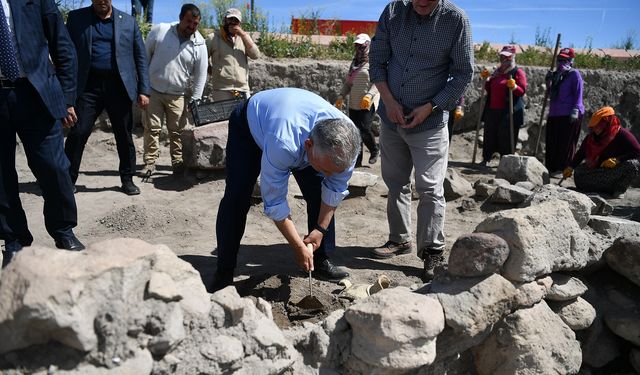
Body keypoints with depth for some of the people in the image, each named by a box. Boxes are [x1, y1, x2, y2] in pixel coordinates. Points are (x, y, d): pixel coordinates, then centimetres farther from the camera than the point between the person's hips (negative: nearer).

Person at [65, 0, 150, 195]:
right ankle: (68, 179, 11)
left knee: (125, 136, 5)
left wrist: (143, 90, 0)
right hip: (88, 86, 0)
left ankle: (127, 179, 20)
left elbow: (140, 57, 8)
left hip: (119, 86, 0)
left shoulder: (128, 21, 9)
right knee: (77, 133, -3)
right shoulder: (76, 18, 8)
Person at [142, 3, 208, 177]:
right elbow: (145, 55, 2)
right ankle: (150, 162, 9)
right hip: (153, 90, 0)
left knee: (177, 130, 4)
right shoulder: (159, 30, -9)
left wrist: (195, 100, -2)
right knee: (152, 128, 1)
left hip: (177, 95, 1)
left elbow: (201, 75, 0)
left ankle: (178, 162, 16)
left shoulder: (200, 45, -7)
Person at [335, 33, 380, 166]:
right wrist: (342, 95, 7)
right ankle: (357, 159, 14)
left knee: (364, 129, -12)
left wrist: (369, 95, -27)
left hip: (367, 104, -7)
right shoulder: (355, 62, 18)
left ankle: (374, 150, 15)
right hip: (354, 104, 7)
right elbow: (348, 82, 20)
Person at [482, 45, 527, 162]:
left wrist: (514, 87, -27)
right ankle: (486, 159, 15)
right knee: (489, 136, 8)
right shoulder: (497, 71, 20)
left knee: (506, 138, -4)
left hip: (508, 112, -6)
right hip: (492, 110, 6)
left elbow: (523, 90, -8)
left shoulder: (518, 72, 1)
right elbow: (489, 89, 26)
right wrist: (486, 79, 9)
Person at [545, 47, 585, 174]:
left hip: (569, 115, -8)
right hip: (554, 115, 8)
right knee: (552, 143, 9)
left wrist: (575, 110, -20)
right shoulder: (556, 74, 19)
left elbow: (578, 93, -10)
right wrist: (548, 81, 12)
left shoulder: (574, 74, -3)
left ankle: (563, 169, -2)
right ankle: (551, 168, 17)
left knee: (566, 144, -5)